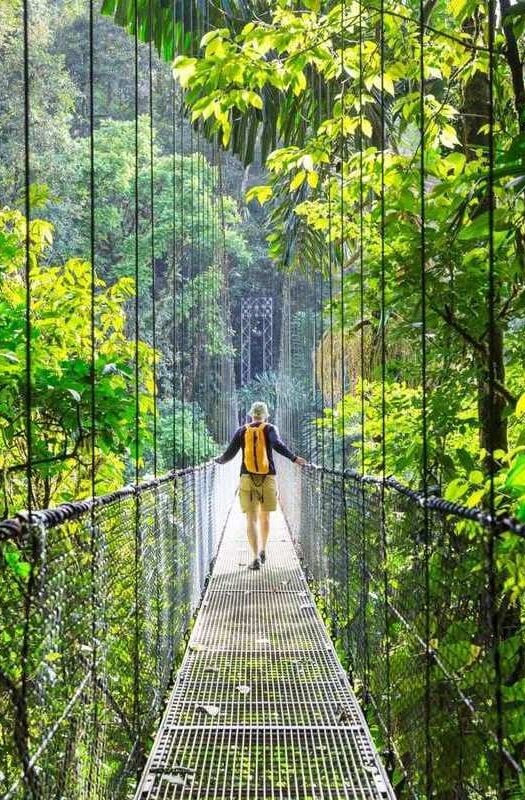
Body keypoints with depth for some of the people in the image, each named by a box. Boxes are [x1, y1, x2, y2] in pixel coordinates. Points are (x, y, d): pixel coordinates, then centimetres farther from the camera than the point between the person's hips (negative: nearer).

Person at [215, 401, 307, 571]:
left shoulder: (241, 431, 7)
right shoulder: (270, 429, 4)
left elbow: (229, 453, 5)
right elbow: (277, 444, -16)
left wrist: (220, 460, 24)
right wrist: (294, 458, -16)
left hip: (247, 479, 0)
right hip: (268, 479, 0)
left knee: (251, 519, -2)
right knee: (264, 516, 20)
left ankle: (256, 557, -13)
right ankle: (262, 550, 25)